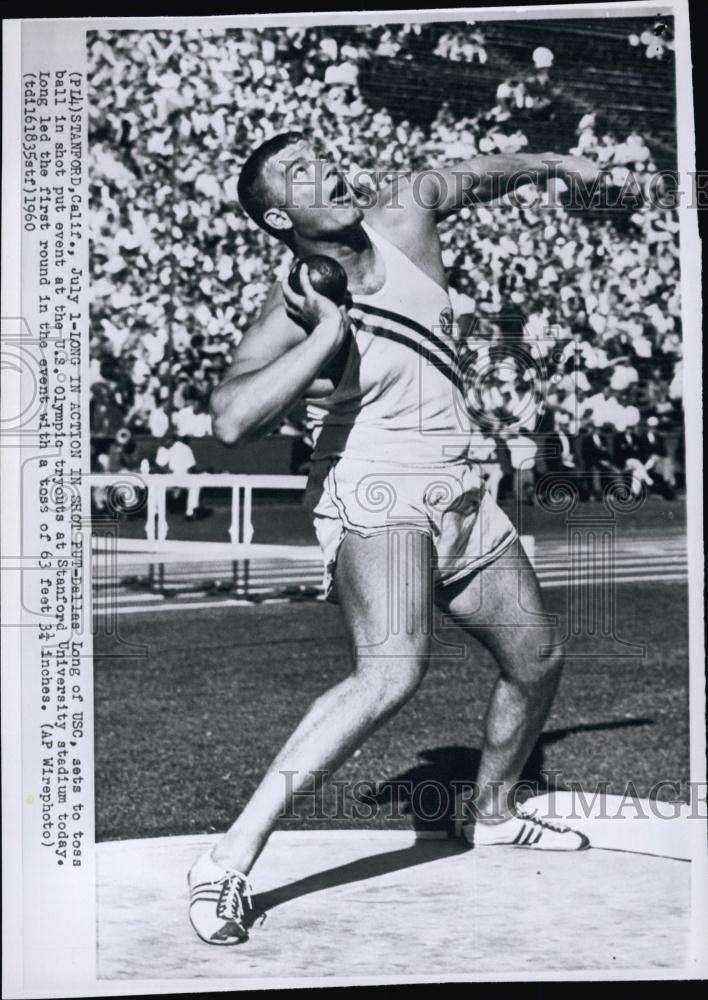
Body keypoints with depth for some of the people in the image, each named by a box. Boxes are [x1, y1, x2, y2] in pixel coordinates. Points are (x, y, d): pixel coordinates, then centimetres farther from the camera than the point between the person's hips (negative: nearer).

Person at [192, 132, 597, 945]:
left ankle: (490, 811, 44)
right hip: (374, 497, -7)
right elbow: (231, 420, -30)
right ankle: (229, 862, -30)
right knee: (391, 673, -33)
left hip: (458, 495, 8)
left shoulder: (404, 214, 2)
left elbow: (473, 177, 24)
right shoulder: (293, 313, -15)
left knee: (537, 660, 18)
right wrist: (329, 333, -27)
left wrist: (548, 163, 39)